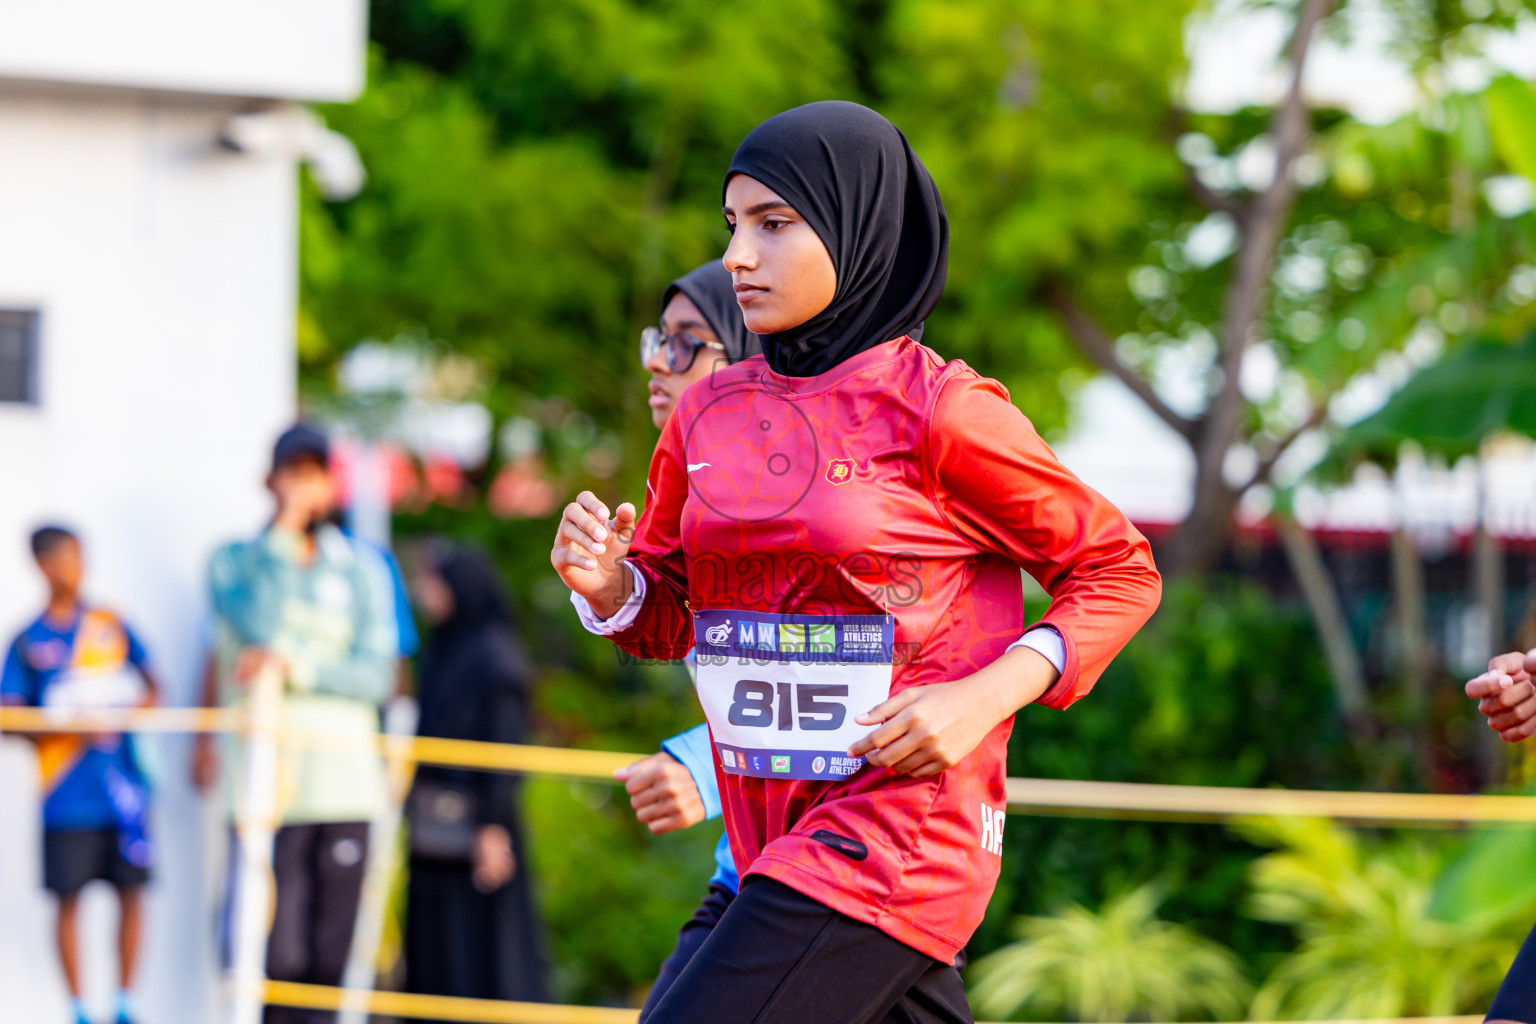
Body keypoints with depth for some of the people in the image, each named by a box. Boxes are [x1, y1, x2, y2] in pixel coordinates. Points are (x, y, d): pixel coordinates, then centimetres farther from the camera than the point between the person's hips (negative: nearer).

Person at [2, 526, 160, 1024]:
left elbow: (151, 686, 15)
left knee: (131, 890, 1)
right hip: (69, 797, -2)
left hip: (124, 788, 2)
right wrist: (73, 729, -15)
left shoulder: (111, 625, 9)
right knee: (69, 899, -2)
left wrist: (137, 708, -8)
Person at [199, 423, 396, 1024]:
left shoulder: (361, 568, 14)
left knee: (330, 959, -1)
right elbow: (261, 627, -11)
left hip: (346, 783, 2)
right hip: (267, 786, -2)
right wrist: (286, 533, -6)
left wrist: (294, 667, -10)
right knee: (277, 955, -13)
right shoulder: (233, 562, 9)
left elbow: (375, 674, 3)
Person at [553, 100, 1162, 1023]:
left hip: (895, 834, -7)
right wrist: (607, 585, -7)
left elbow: (1120, 572, -2)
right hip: (769, 838, 7)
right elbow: (672, 614, 17)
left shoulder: (939, 408, -9)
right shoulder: (712, 413, 8)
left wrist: (983, 697, -16)